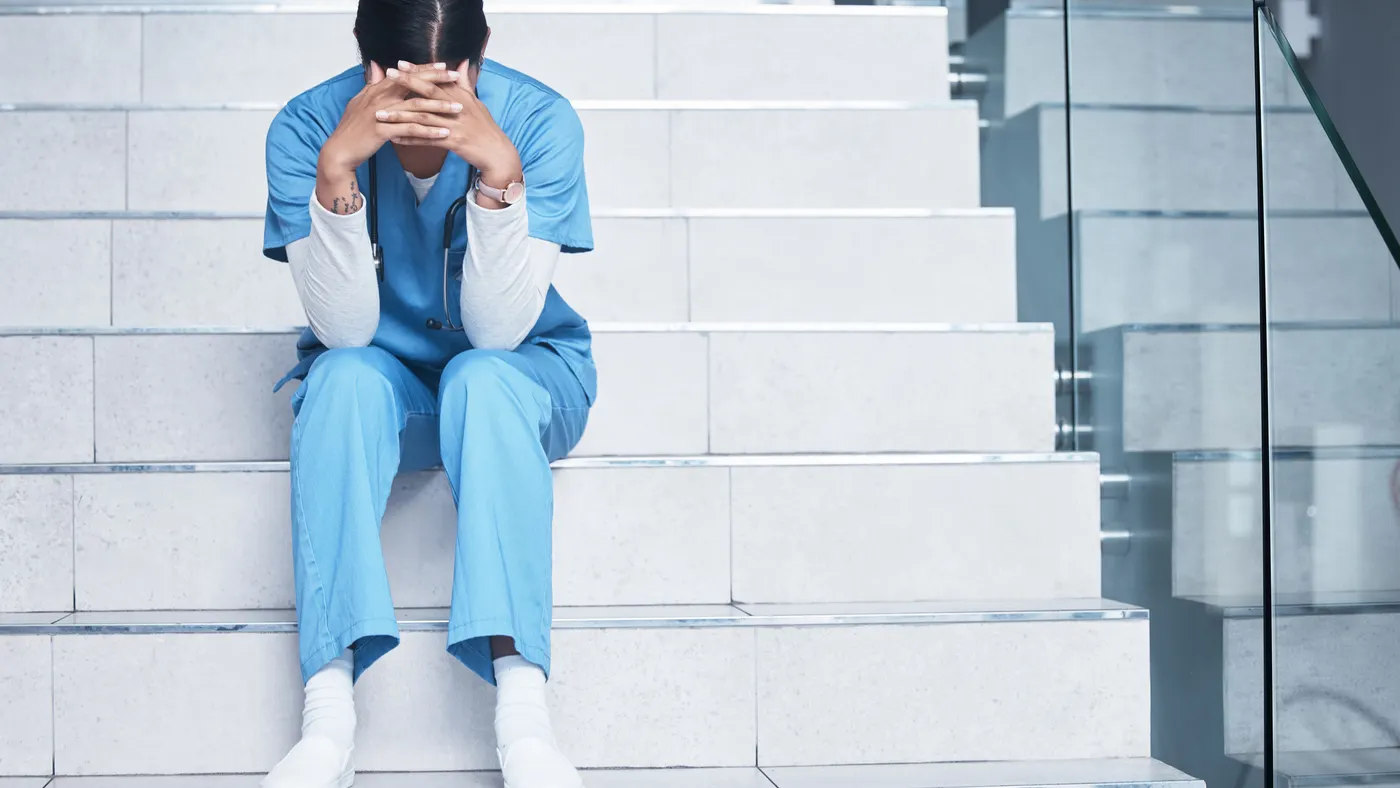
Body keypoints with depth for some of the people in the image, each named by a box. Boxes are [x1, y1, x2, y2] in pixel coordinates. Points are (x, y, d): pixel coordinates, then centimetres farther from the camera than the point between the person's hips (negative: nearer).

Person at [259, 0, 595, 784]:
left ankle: (523, 707, -41)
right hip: (380, 380, 1)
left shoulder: (540, 121, -20)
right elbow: (345, 329, -24)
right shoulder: (308, 127, -18)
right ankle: (329, 716, -38)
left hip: (520, 374, -1)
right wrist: (336, 166, -36)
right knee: (344, 376, -33)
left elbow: (499, 329, -24)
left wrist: (500, 172, -37)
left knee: (481, 378, -35)